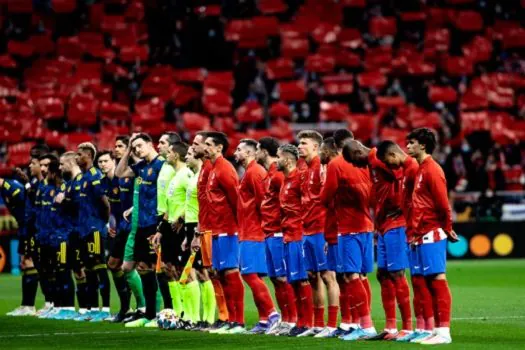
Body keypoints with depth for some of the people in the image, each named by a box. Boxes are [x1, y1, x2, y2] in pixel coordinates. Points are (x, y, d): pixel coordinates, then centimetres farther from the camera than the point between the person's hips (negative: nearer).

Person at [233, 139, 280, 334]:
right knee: (251, 276, 9)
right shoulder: (250, 172, 18)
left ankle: (271, 314, -13)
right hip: (249, 232, 10)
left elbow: (263, 200, -19)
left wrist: (264, 225, -16)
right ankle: (264, 320, 10)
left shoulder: (253, 172, -12)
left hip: (252, 234, -10)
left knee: (250, 274, -12)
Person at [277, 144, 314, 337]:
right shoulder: (286, 180, 17)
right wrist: (285, 232, 16)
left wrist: (303, 229, -14)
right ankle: (300, 321, 13)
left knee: (301, 279, -7)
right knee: (294, 280, 10)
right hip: (289, 236, 9)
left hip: (297, 235, -9)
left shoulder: (299, 178, -11)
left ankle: (307, 323, -5)